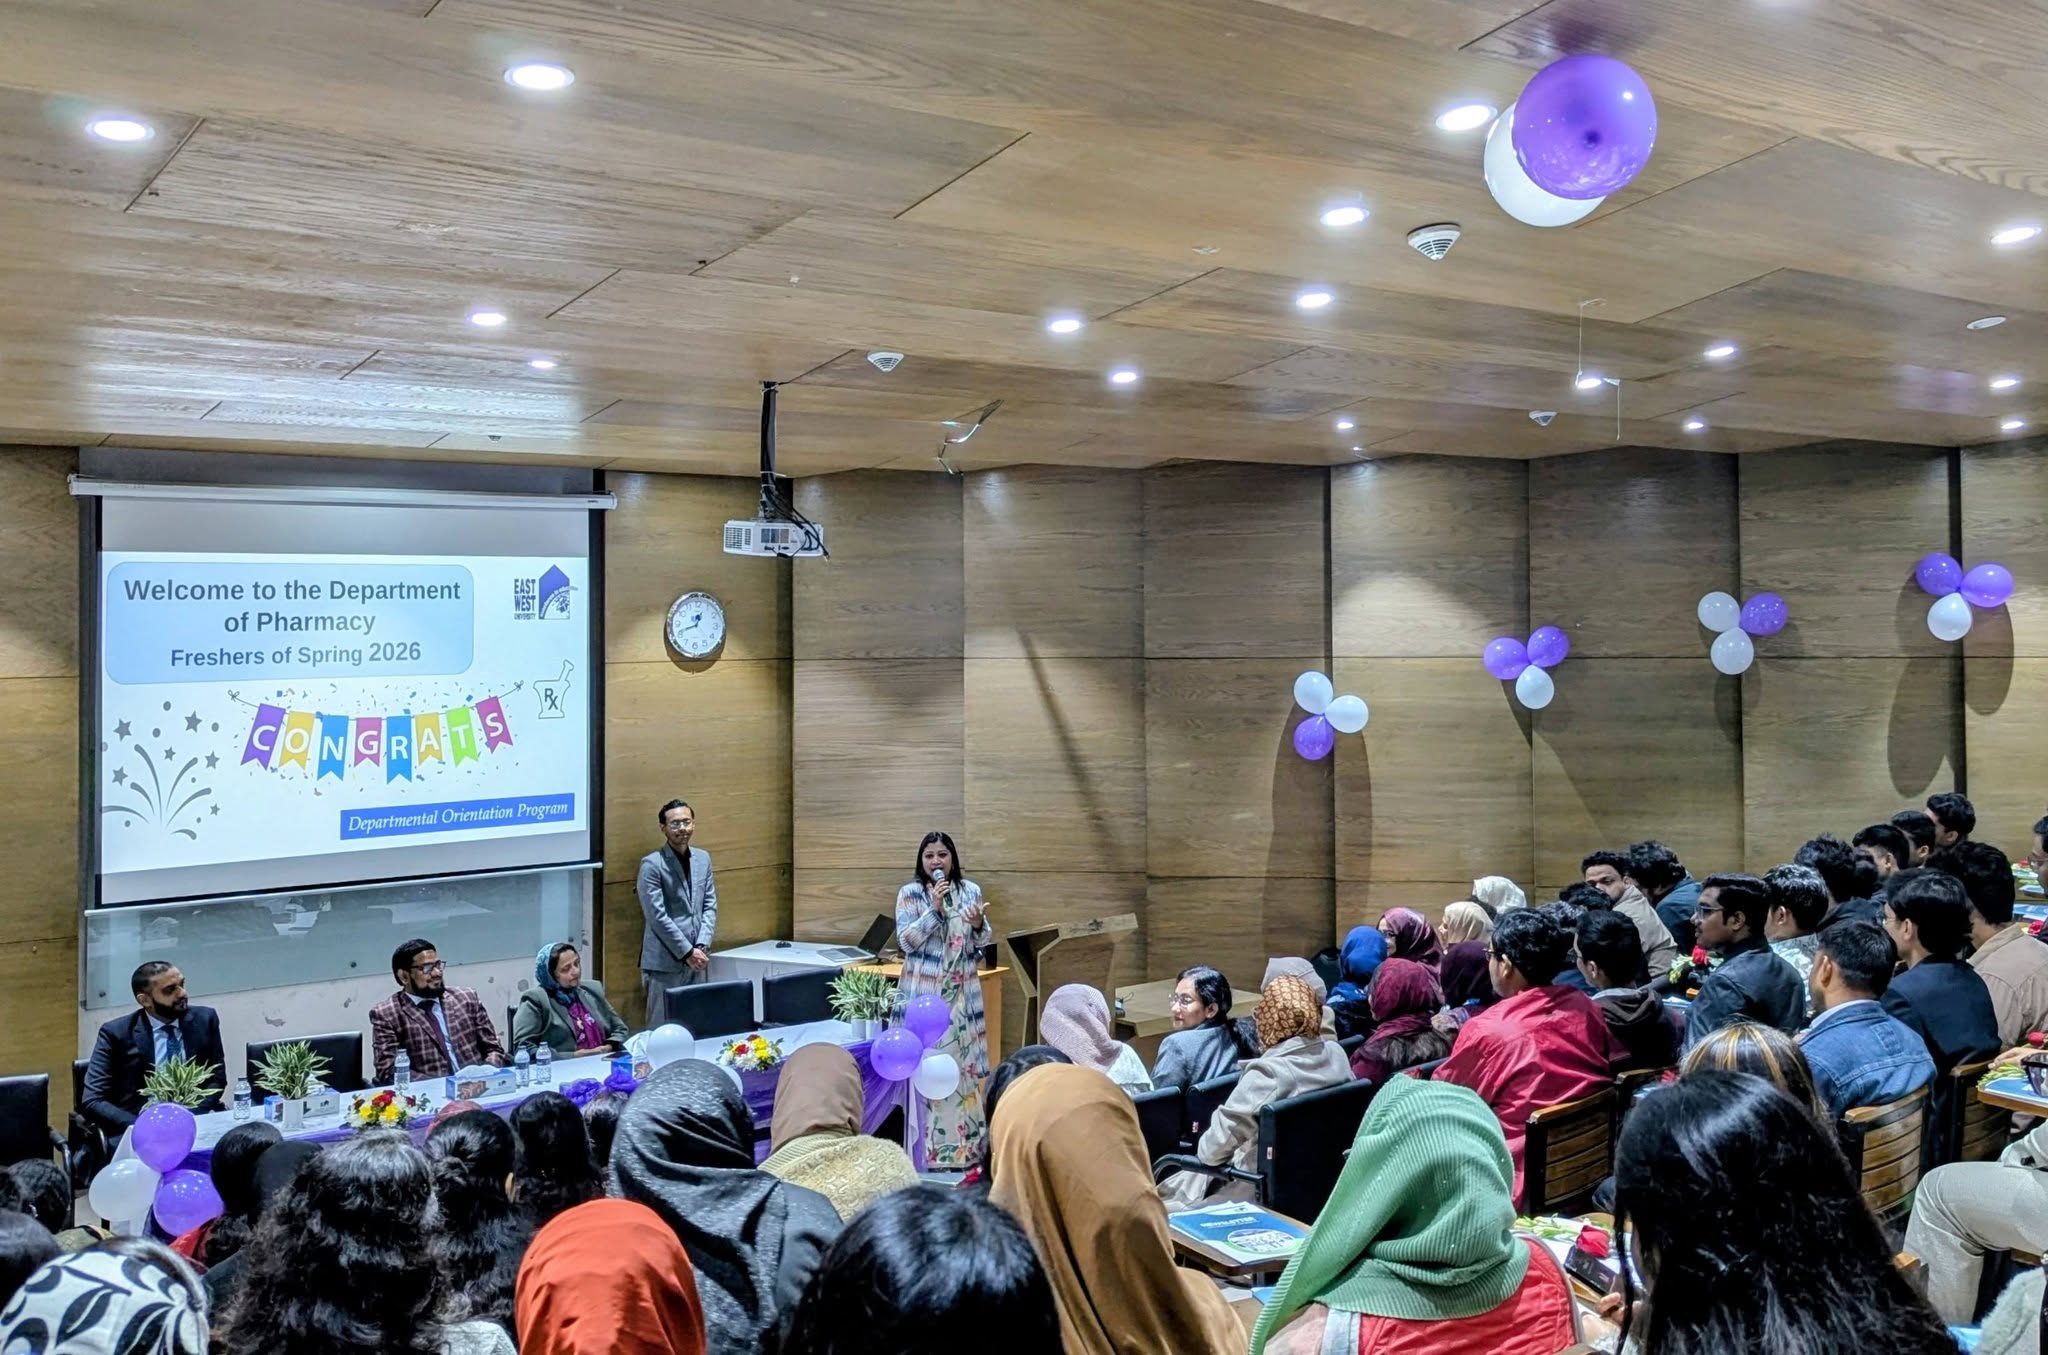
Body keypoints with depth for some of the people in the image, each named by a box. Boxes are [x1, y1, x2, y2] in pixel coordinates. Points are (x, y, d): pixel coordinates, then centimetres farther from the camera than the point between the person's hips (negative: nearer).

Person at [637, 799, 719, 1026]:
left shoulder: (703, 858, 11)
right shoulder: (651, 864, -8)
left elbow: (710, 906, 10)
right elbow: (657, 916, -12)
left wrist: (701, 947, -4)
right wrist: (687, 952, -13)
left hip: (697, 960, 6)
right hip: (664, 962, -6)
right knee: (661, 1027, -1)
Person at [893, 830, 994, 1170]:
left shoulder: (970, 890, 5)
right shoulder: (909, 893, -3)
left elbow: (983, 943, 7)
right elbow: (906, 940, -12)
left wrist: (979, 924, -15)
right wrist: (935, 909, -21)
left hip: (963, 992, 3)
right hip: (924, 992, -3)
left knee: (965, 1063, 6)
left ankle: (967, 1142, 15)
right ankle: (929, 1146, 2)